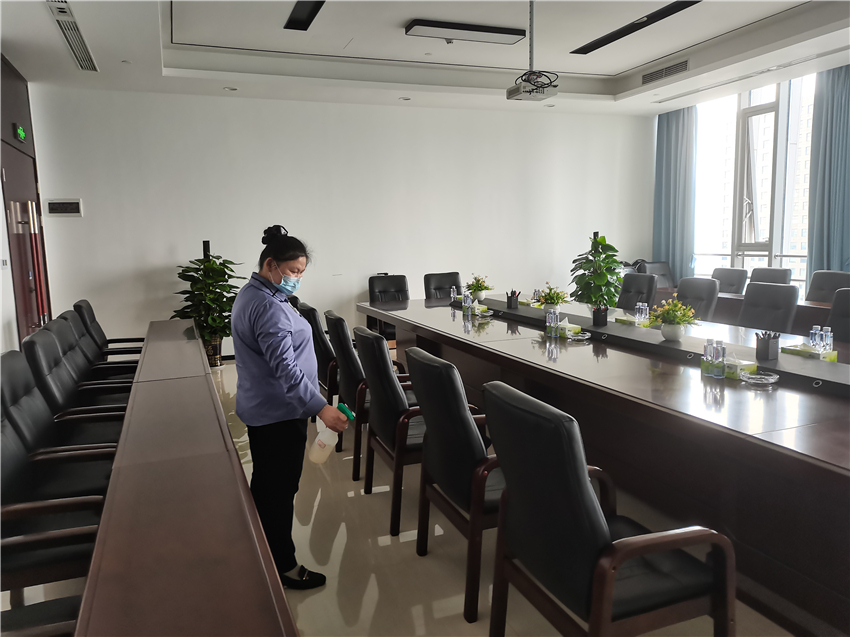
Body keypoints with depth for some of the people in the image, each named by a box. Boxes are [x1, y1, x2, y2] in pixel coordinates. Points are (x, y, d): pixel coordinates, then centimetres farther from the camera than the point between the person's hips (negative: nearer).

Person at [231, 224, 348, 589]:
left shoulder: (249, 295, 11)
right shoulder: (268, 307, -24)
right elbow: (285, 367, -30)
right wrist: (322, 408, -31)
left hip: (260, 408, 11)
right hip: (280, 413, -11)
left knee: (264, 481, 21)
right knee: (281, 489, 1)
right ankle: (283, 567, 14)